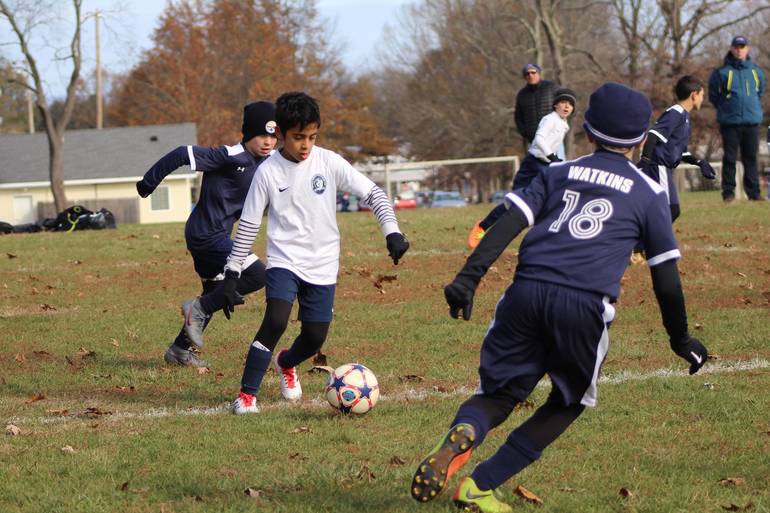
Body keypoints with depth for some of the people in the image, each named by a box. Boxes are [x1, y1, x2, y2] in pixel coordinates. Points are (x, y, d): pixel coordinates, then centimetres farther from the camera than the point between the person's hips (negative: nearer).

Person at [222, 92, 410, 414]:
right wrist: (232, 272, -2)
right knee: (275, 321, -24)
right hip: (284, 260, -2)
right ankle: (247, 395, -15)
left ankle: (286, 363, 41)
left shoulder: (329, 162, -5)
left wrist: (392, 232, -14)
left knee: (315, 337, 5)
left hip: (323, 265, 2)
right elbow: (248, 225, 0)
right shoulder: (268, 172, -7)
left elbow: (373, 193, -2)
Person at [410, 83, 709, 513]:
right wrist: (680, 338, 26)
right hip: (585, 305, -2)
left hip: (526, 294, 2)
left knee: (498, 394, 13)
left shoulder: (558, 172, 21)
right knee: (569, 404, 19)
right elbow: (665, 275, 14)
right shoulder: (649, 193, 15)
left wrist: (469, 277, -2)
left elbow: (509, 223, 6)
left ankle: (462, 435, -25)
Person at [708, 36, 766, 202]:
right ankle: (728, 192, 3)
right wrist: (725, 108, 5)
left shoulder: (756, 72, 8)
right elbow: (713, 95, 5)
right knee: (729, 159, -1)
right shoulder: (722, 72, -3)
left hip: (752, 121, 3)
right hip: (730, 124, -3)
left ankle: (753, 192, 10)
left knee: (751, 158, 6)